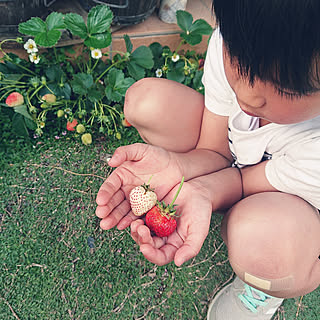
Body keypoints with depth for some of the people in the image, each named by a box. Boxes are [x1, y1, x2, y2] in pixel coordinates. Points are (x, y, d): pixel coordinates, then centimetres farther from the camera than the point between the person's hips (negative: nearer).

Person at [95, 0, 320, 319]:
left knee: (260, 236, -42)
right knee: (145, 99, -15)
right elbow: (214, 151, -16)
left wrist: (203, 192, -44)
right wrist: (174, 166, -37)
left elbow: (246, 182, -23)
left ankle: (265, 287, 0)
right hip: (235, 157, 5)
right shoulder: (232, 42, -26)